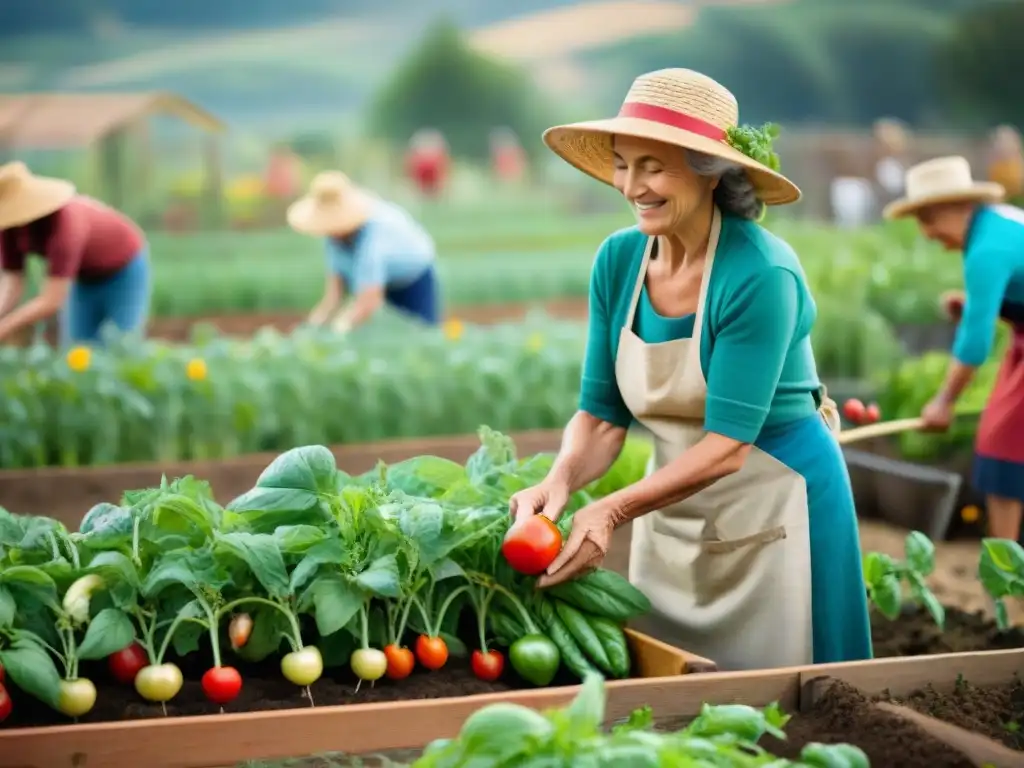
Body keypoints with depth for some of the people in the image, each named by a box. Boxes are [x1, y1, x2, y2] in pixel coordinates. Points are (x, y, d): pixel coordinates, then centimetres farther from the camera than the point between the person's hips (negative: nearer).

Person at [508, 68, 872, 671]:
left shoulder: (760, 275, -23)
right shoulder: (618, 260, -5)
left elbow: (727, 445, -25)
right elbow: (602, 415, -2)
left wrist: (615, 509, -34)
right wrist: (560, 481, -22)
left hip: (773, 507, -5)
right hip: (672, 513, 6)